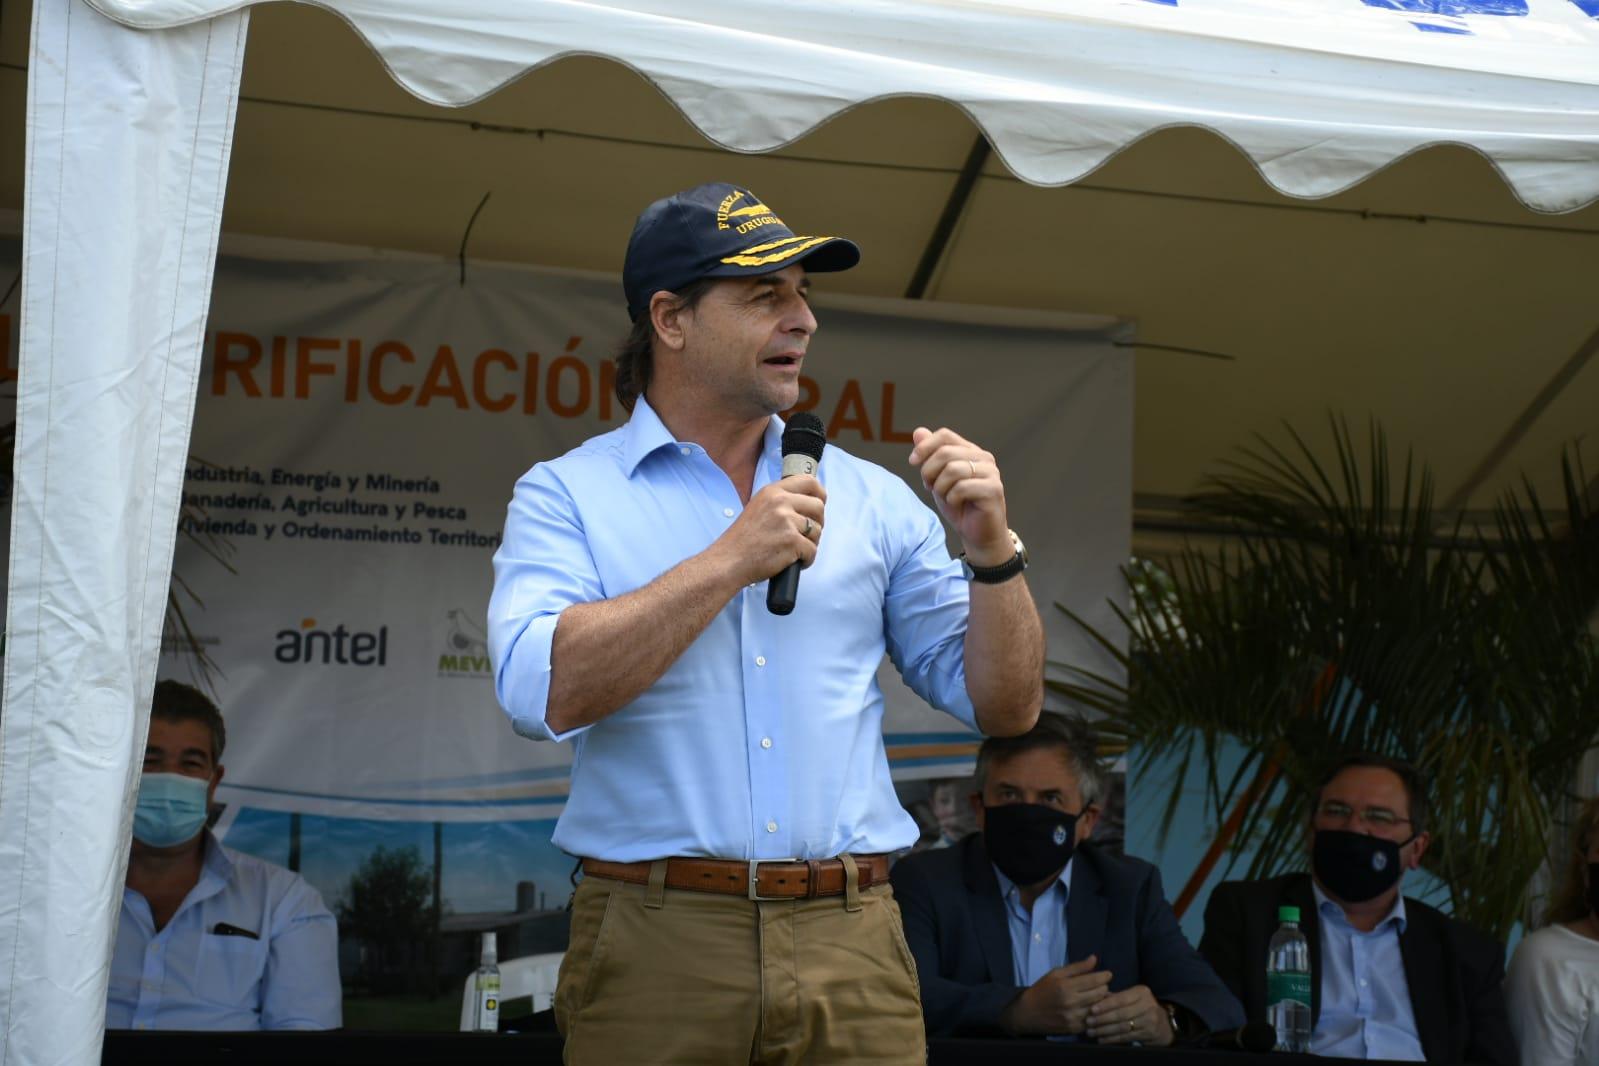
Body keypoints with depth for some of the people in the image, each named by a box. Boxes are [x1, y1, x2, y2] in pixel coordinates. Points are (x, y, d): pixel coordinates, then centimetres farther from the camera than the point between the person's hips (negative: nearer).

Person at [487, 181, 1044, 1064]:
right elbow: (541, 692, -15)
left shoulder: (870, 499, 11)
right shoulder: (565, 495, 3)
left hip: (853, 952, 3)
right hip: (657, 947, -2)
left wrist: (991, 550, -4)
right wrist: (733, 559, -14)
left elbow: (1005, 704, 12)